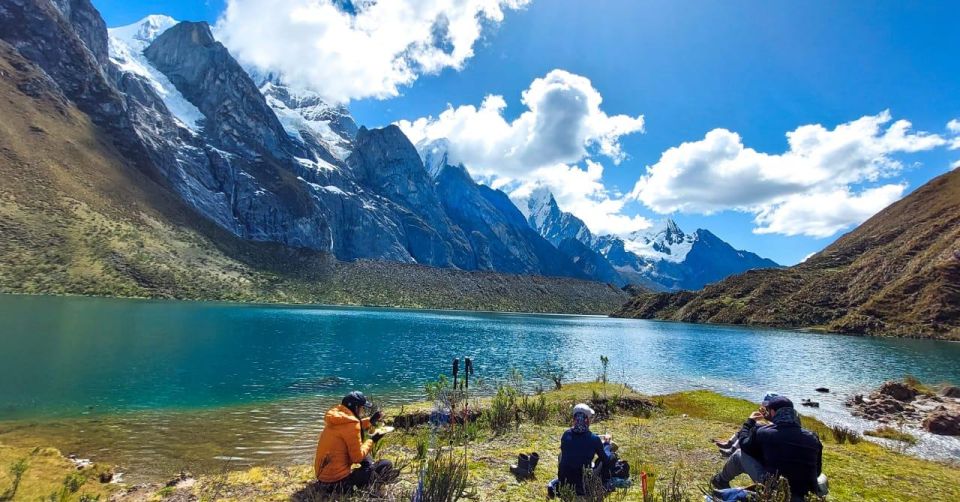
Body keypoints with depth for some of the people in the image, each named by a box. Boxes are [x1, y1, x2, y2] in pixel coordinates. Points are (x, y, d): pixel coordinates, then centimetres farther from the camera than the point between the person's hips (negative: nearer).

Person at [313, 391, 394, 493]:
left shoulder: (337, 417, 5)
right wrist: (372, 440, -3)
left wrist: (370, 421, 13)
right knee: (387, 465, -5)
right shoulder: (350, 424, -19)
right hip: (337, 481, -9)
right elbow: (357, 457, -16)